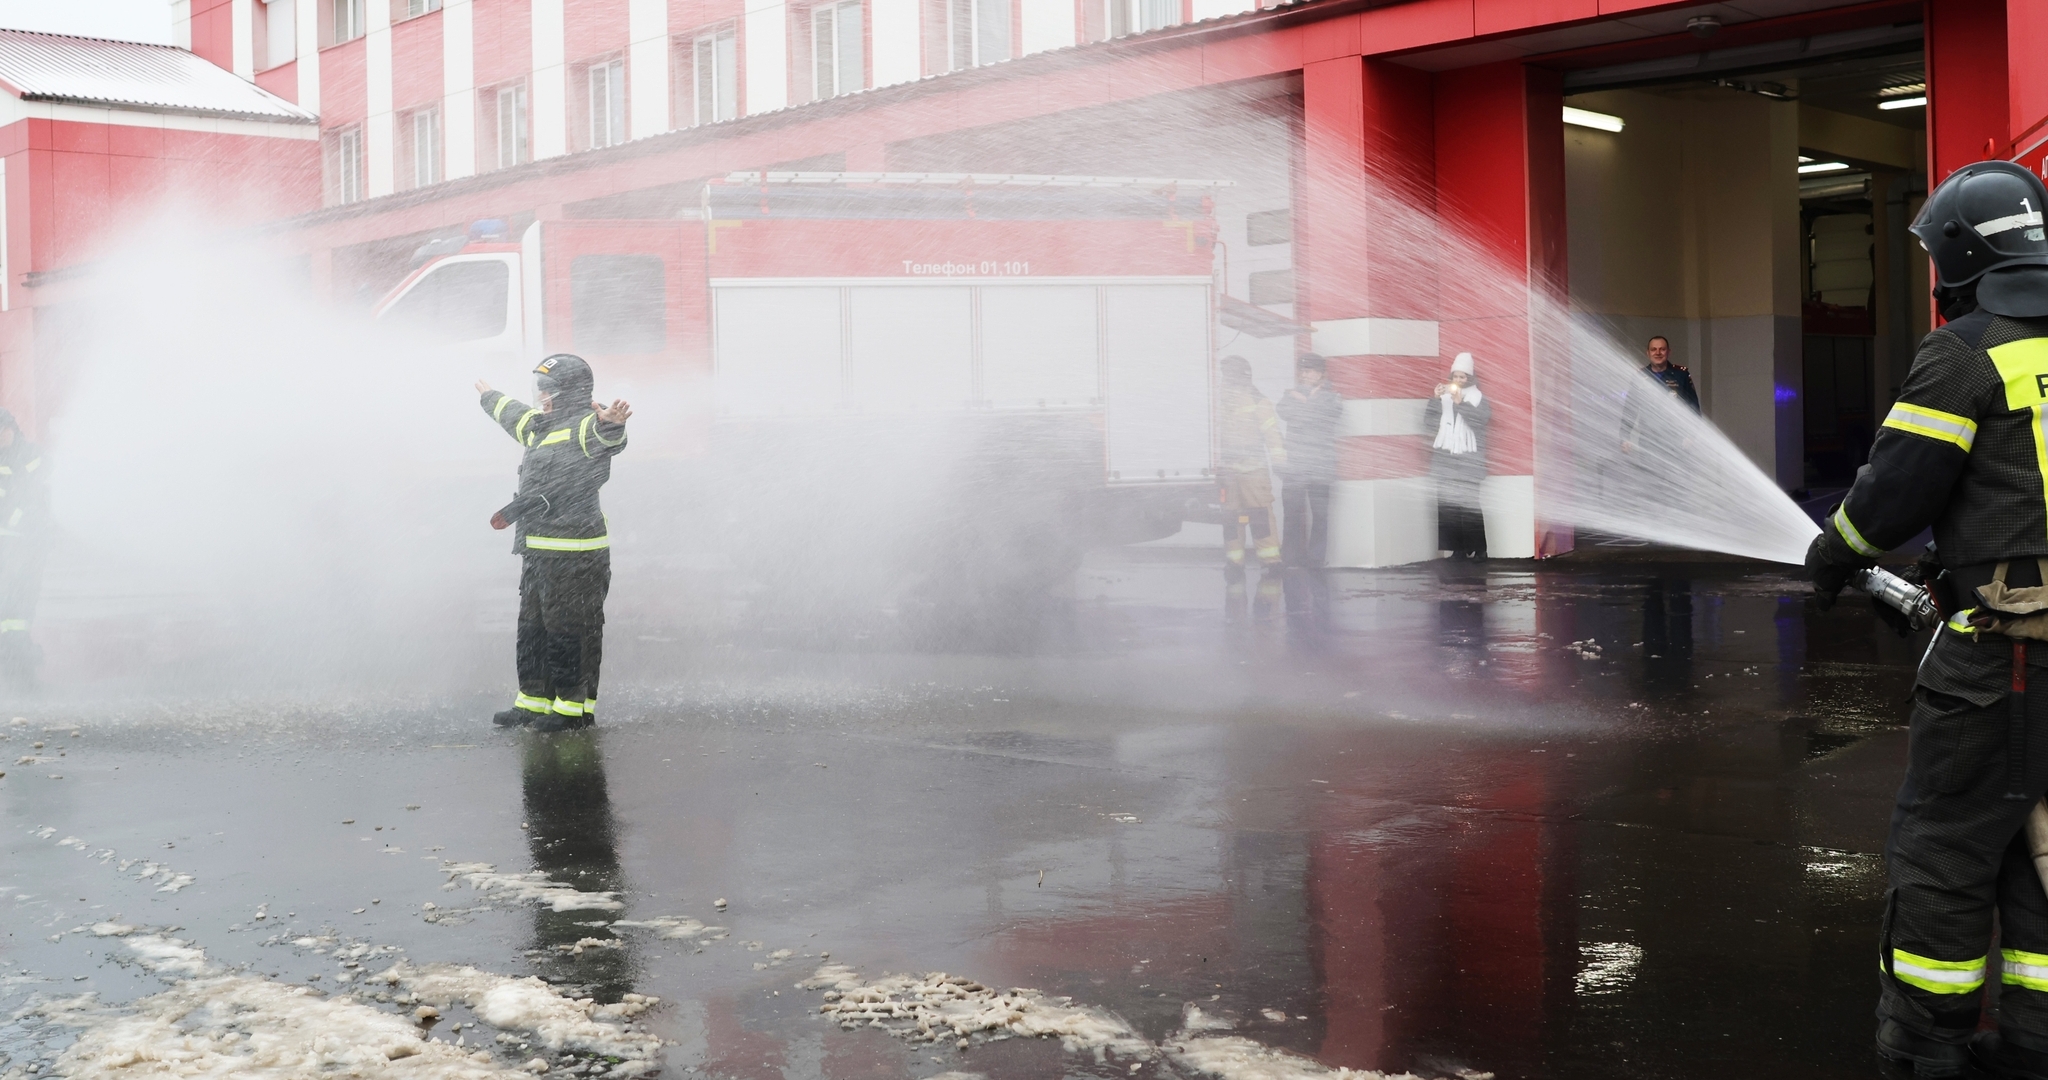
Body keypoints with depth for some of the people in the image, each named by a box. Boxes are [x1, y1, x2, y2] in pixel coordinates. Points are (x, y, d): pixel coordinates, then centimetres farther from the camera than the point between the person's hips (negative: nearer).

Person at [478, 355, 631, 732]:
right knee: (533, 627, 17)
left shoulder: (582, 428, -14)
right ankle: (534, 701, 28)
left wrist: (611, 423, -62)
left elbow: (602, 435, -38)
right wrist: (490, 397, 59)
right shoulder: (541, 427, 18)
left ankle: (575, 707, 3)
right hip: (538, 552, 10)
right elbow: (514, 415, 40)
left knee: (570, 630, -4)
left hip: (575, 555, -10)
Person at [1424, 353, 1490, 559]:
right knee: (1447, 504, -4)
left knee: (1469, 504, -12)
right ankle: (1456, 549, 0)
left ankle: (1477, 549, -8)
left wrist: (1461, 403, -18)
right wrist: (1434, 399, -8)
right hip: (1444, 458, 3)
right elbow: (1429, 424, 4)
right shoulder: (1443, 395, 11)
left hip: (1468, 459, -3)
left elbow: (1480, 421, -12)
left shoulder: (1478, 398, 5)